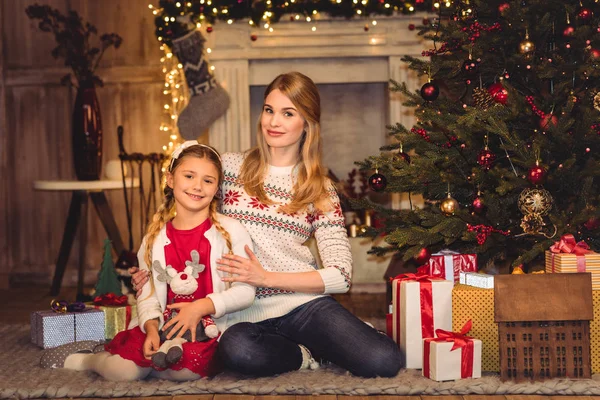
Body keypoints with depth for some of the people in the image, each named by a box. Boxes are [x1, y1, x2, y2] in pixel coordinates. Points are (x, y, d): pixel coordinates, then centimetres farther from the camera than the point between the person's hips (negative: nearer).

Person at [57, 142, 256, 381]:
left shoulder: (231, 231, -1)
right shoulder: (155, 238, 11)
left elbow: (245, 291, -6)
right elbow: (147, 295, 7)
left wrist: (201, 307, -19)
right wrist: (151, 328, -13)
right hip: (165, 326, 3)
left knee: (186, 368, -34)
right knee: (122, 371, -20)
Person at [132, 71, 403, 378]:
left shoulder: (321, 190, 9)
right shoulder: (230, 167, 9)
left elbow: (340, 275, 0)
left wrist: (266, 277, -12)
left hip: (304, 302, 0)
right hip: (247, 315, 0)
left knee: (384, 361, -26)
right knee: (237, 350, -39)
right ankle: (307, 353, -5)